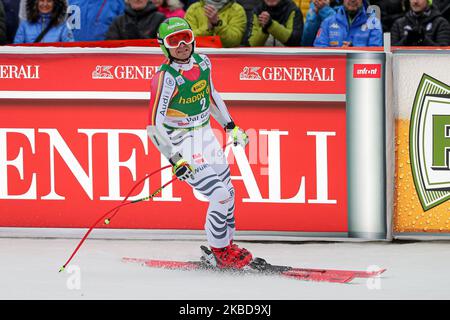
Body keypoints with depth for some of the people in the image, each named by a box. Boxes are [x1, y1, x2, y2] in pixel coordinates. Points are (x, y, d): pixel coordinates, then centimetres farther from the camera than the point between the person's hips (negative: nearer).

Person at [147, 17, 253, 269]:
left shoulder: (203, 62, -1)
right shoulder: (166, 78, -23)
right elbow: (154, 126, -25)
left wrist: (231, 127, 19)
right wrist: (175, 160, -32)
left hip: (206, 136, 8)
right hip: (182, 144, -8)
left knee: (229, 192, 15)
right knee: (220, 197, -12)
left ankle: (227, 246, 34)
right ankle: (219, 254, 7)